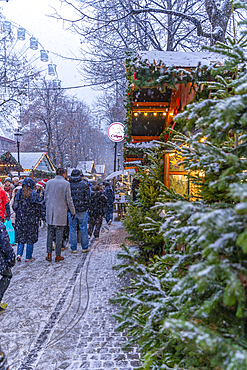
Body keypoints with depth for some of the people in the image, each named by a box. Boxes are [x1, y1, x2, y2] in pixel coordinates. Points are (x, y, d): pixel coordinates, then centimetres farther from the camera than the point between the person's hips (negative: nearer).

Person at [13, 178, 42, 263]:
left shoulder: (19, 193, 1)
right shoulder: (33, 194, -8)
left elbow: (14, 206, 4)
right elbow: (38, 207, -6)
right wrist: (36, 216, 9)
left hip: (20, 218, 3)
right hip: (31, 219, -3)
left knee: (21, 236, 13)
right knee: (30, 237, 5)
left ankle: (19, 254, -1)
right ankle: (28, 257, 10)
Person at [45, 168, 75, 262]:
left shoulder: (49, 182, 4)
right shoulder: (66, 183, -6)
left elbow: (46, 197, 10)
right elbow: (69, 199, -5)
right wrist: (72, 211, 4)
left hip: (50, 212, 3)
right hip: (61, 212, -3)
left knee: (50, 233, 11)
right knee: (59, 234, 4)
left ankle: (49, 254, 11)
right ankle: (58, 256, 10)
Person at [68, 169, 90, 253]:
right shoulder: (84, 183, -2)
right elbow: (87, 196, -2)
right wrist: (87, 207, 8)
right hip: (82, 210, -1)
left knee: (72, 229, 8)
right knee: (83, 228, 8)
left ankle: (73, 248, 12)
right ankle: (85, 247, 16)